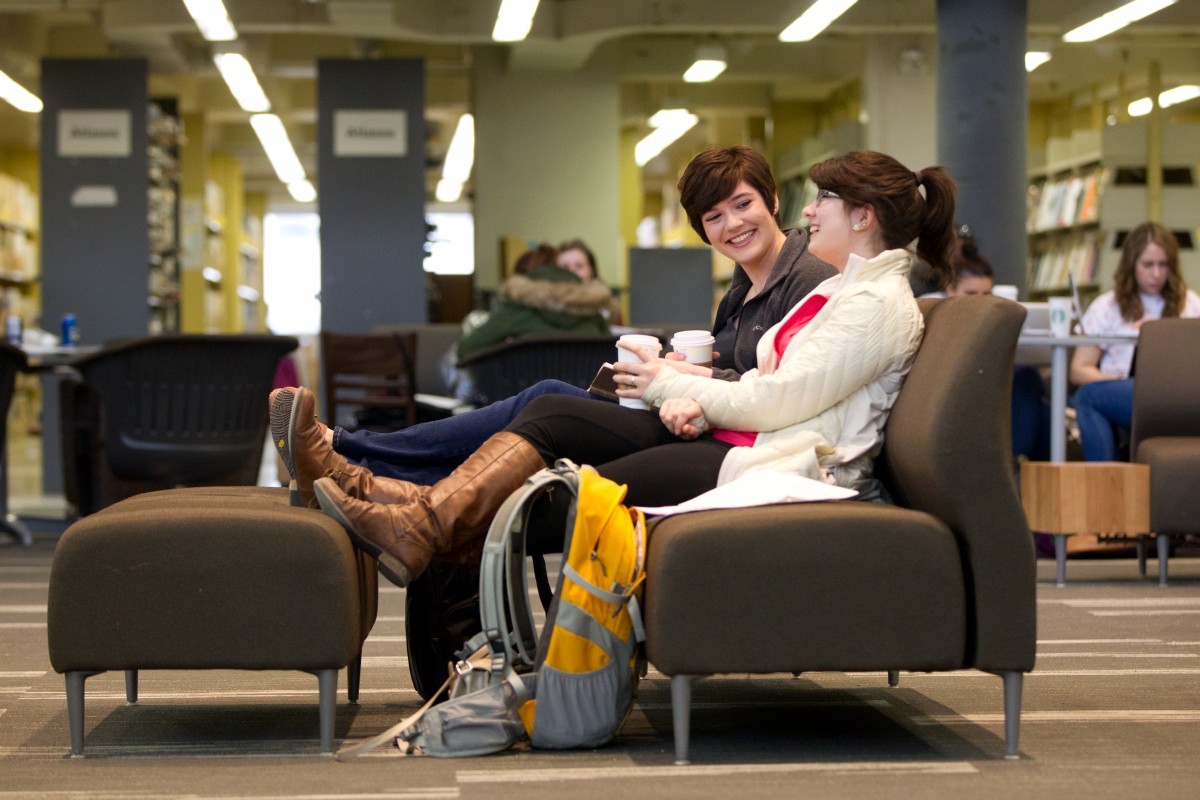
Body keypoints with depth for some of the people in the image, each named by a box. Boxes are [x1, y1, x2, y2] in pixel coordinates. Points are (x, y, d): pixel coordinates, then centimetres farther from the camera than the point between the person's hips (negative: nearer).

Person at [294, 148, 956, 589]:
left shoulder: (880, 304, -9)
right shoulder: (840, 289, 23)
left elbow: (778, 401, -14)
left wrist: (674, 386, -2)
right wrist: (696, 400, -3)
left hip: (780, 468, -9)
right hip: (728, 438, 9)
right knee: (551, 414, -9)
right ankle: (431, 509, -24)